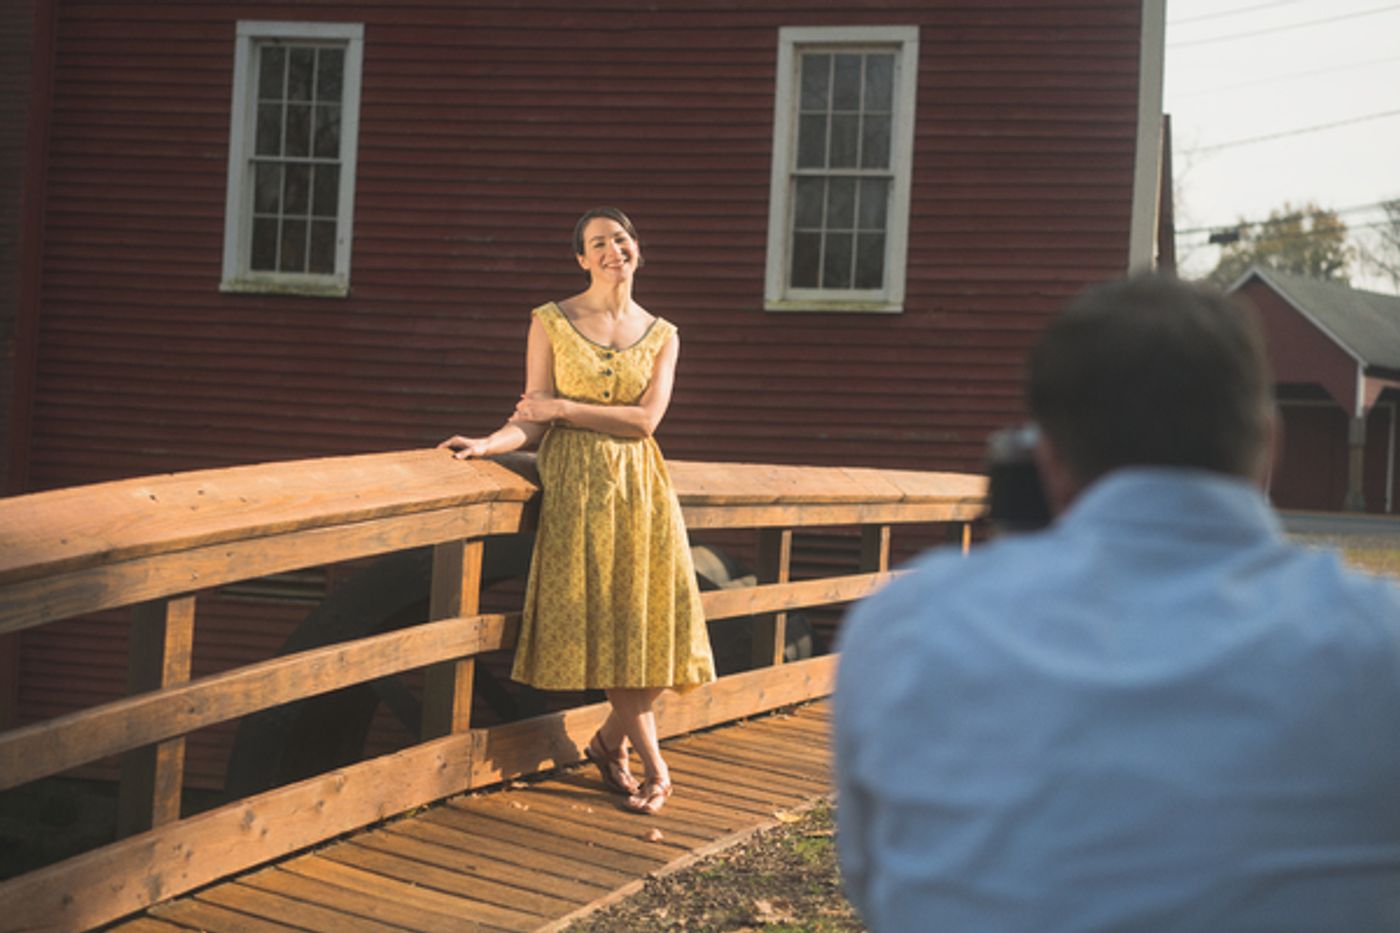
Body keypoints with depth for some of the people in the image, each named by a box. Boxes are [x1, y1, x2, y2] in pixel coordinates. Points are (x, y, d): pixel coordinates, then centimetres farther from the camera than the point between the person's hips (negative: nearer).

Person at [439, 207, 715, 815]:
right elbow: (532, 421, -1)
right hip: (575, 485, -3)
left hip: (640, 488, 3)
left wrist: (564, 407, -10)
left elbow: (644, 420, -4)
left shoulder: (661, 335, 8)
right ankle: (654, 766, 2)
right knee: (599, 619, -7)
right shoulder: (550, 322, 3)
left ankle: (611, 740, 16)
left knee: (656, 616, -4)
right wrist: (486, 444, -19)